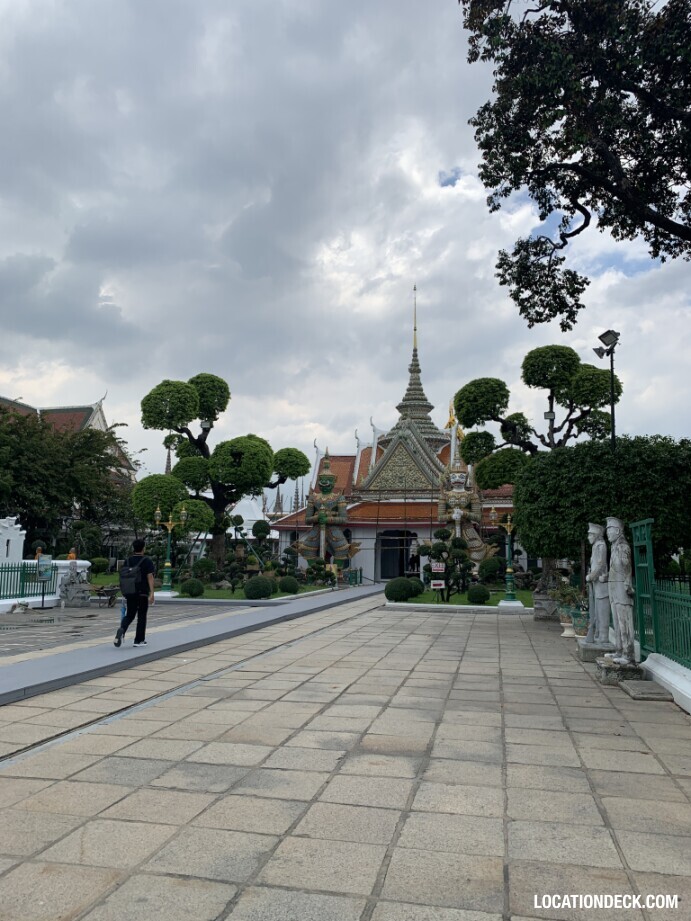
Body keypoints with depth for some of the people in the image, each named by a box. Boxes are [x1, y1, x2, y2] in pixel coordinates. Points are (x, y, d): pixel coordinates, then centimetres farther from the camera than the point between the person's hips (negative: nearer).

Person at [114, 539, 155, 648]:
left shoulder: (127, 561, 7)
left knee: (129, 615, 12)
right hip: (143, 593, -4)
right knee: (141, 616, 7)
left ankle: (122, 630, -16)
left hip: (130, 593, 4)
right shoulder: (147, 561, -7)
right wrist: (152, 593, -15)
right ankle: (139, 640, 11)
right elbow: (150, 577, -13)